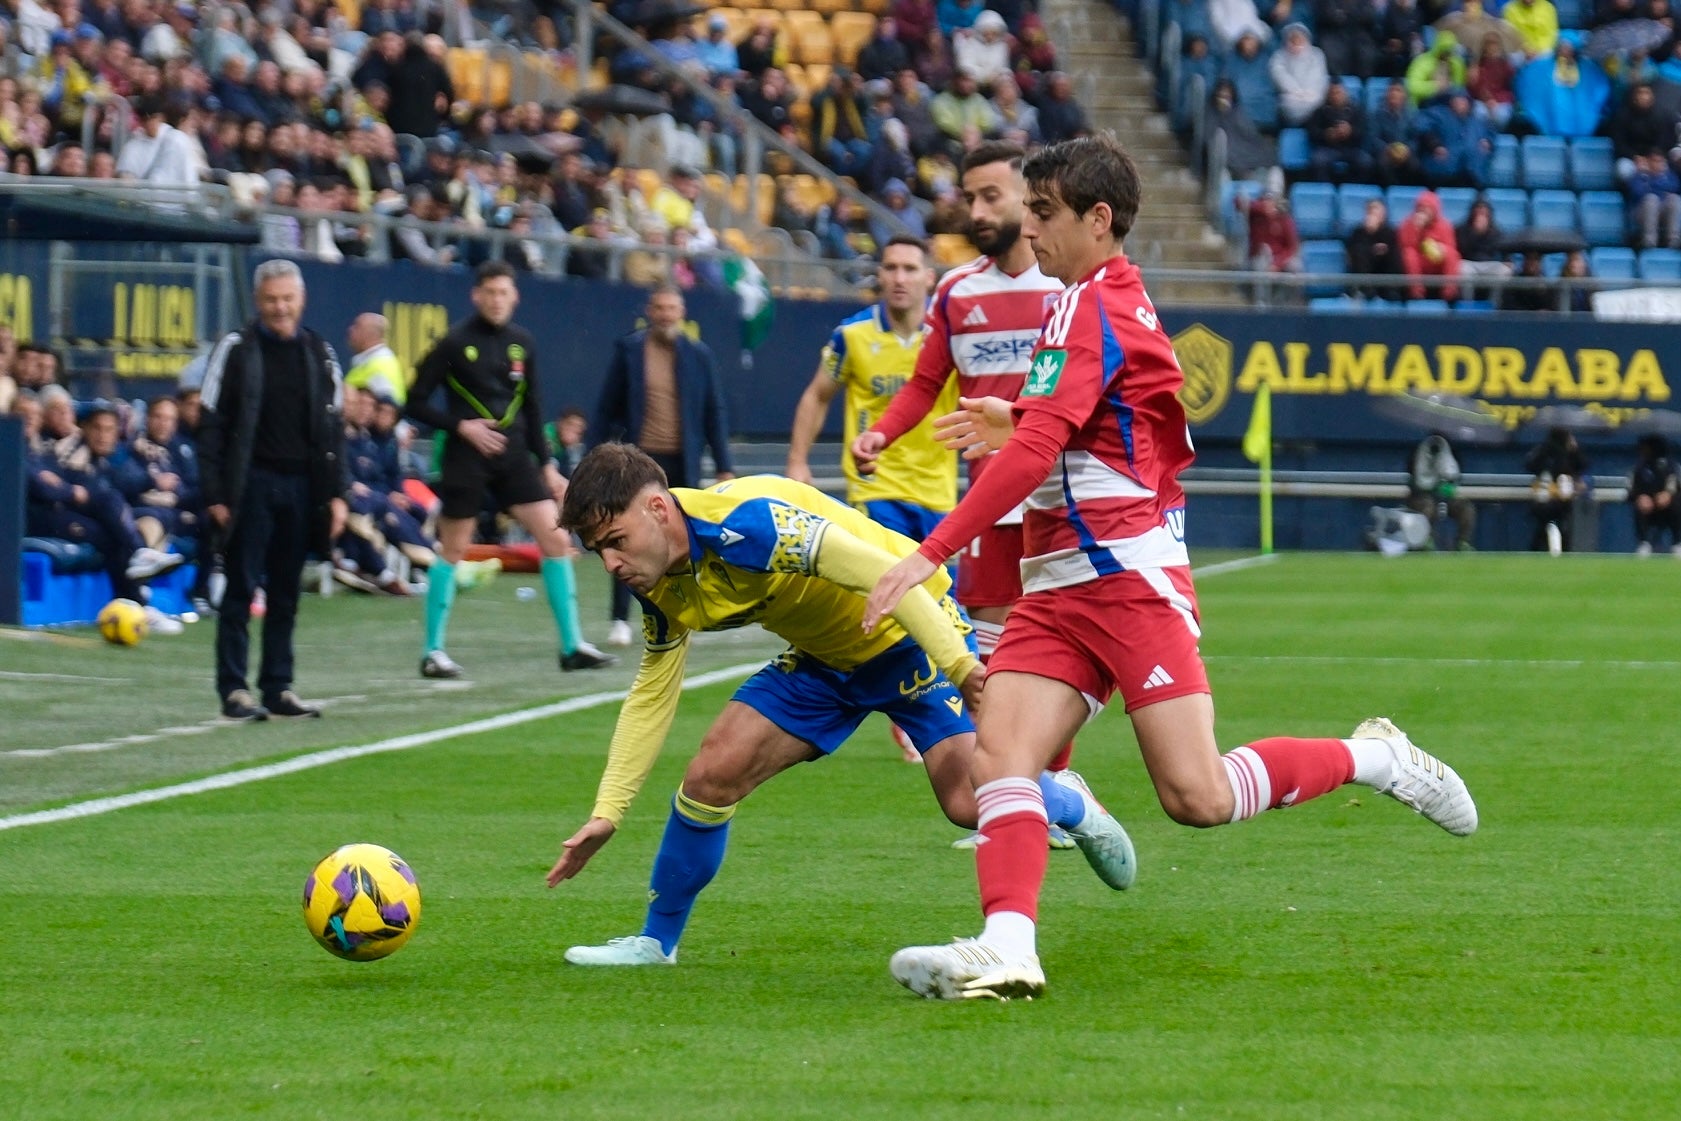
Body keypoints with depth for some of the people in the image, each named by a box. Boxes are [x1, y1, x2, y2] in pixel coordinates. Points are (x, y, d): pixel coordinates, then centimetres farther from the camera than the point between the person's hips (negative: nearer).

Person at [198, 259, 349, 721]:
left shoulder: (319, 353, 10)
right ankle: (233, 690, 0)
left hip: (301, 488, 4)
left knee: (286, 593, 7)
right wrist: (214, 495, -9)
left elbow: (332, 428, 14)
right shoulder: (237, 349, -2)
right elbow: (211, 425, -3)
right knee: (241, 589, -2)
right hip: (251, 486, -4)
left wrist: (336, 493, 7)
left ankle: (278, 687, 13)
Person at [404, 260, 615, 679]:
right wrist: (462, 426, -16)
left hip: (514, 456, 4)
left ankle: (572, 646, 1)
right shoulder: (455, 342, -7)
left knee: (557, 540, -4)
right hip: (467, 458, -4)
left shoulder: (522, 343, 8)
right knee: (452, 550, 2)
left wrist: (546, 465, 12)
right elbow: (416, 402, -5)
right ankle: (433, 651, 13)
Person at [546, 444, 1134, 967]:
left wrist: (958, 663, -37)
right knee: (710, 777, -6)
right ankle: (656, 941, 10)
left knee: (971, 801, -20)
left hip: (912, 628, -7)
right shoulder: (663, 589, -7)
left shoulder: (744, 524, -34)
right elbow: (651, 695, 7)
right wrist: (606, 813, 3)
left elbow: (885, 572, -34)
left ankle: (1068, 804, 13)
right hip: (823, 658, 7)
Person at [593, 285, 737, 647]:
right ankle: (620, 620, -1)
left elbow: (714, 412, 8)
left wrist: (723, 466, 4)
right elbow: (608, 408, 4)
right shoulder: (629, 349, 2)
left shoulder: (698, 355, 6)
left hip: (682, 464, 1)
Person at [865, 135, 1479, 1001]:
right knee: (998, 756, -11)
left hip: (1127, 574, -10)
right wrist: (1018, 427, 20)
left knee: (1198, 798, -11)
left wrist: (932, 553, -24)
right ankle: (1007, 947, -26)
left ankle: (1371, 758, 10)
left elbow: (1038, 448, -22)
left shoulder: (1089, 308, -11)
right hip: (1056, 586, 10)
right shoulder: (1121, 300, 19)